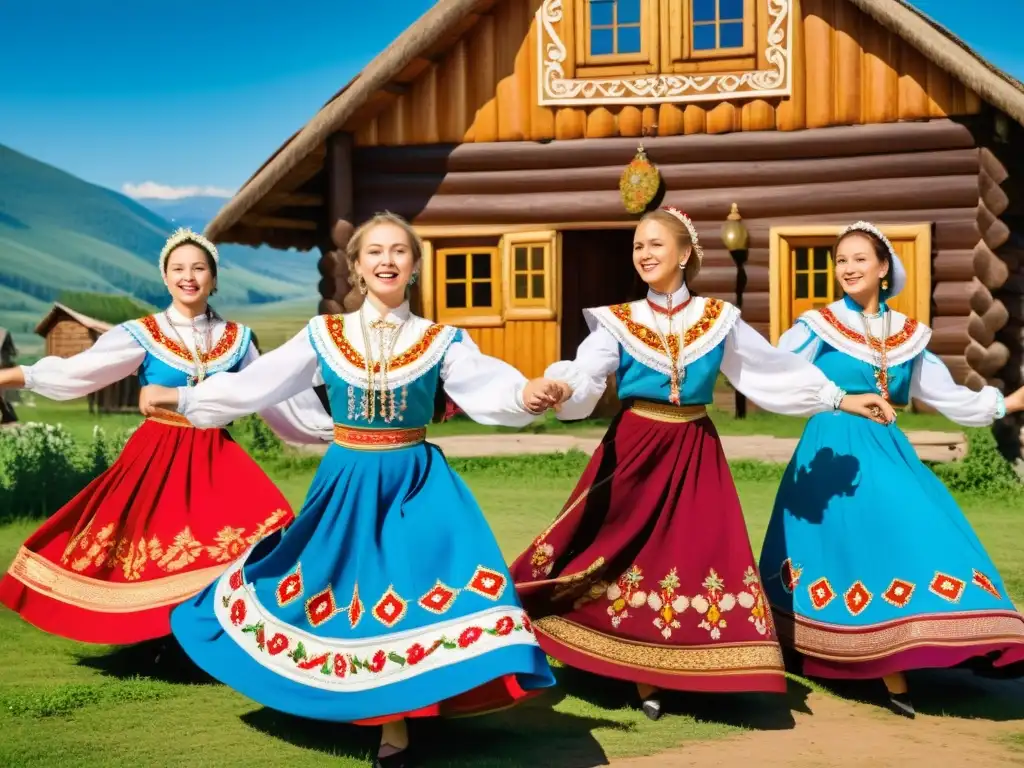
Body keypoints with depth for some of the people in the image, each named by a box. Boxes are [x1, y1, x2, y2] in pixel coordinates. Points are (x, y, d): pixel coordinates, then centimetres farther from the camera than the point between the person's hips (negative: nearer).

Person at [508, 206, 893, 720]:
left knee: (698, 554, 0)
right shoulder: (619, 322, 0)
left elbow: (774, 367, 11)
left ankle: (671, 677, 12)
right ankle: (643, 680, 10)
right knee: (629, 557, -2)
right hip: (634, 448, -1)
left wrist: (838, 399, 12)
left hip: (694, 452, 1)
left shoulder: (718, 318, 4)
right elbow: (583, 379, -15)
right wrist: (555, 389, -38)